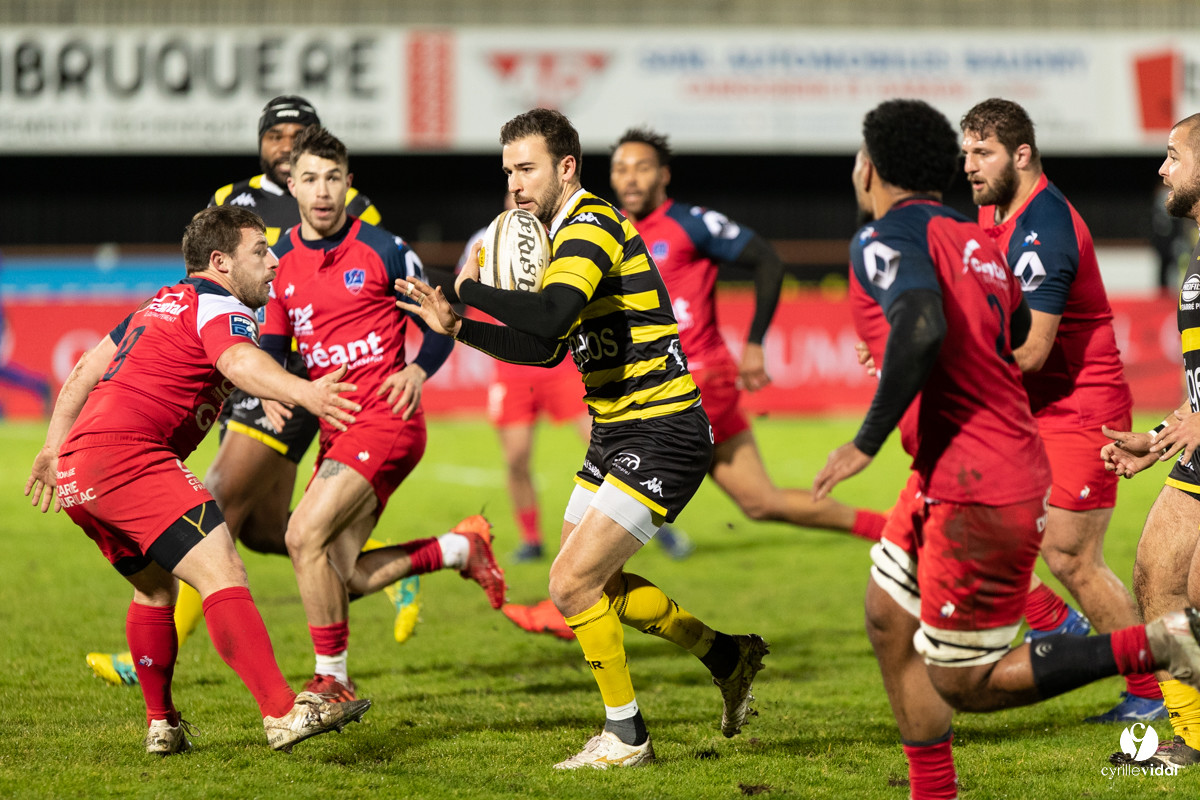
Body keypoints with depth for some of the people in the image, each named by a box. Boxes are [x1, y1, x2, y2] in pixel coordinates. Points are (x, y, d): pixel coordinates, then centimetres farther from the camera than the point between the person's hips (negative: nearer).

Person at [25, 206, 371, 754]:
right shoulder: (219, 308, -2)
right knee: (222, 572, -19)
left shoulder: (165, 303, 27)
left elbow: (85, 369, 33)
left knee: (156, 585, 28)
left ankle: (162, 724, 31)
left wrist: (55, 449, 39)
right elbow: (239, 362, -26)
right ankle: (283, 712, -32)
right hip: (127, 455, -10)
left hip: (76, 470, 10)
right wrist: (303, 393, -44)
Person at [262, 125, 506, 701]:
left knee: (305, 535, -20)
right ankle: (460, 547, 22)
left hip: (386, 419, -7)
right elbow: (272, 346, 15)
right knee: (341, 578, 0)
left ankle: (332, 681, -8)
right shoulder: (281, 263, 9)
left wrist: (417, 370, -17)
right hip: (337, 430, 7)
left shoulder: (383, 251, -5)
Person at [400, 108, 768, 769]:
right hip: (617, 434, 11)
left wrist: (472, 288, -21)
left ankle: (625, 738, 3)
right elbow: (545, 349, 20)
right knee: (594, 583, 19)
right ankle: (729, 657, 34)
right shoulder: (567, 232, 13)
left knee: (573, 584, -12)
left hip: (661, 436, -11)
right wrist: (459, 328, 10)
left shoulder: (591, 227, -18)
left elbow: (548, 319, -36)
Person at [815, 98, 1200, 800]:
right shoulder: (977, 242, 13)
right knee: (889, 622, 16)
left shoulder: (886, 239, -14)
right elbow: (1021, 336, 20)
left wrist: (868, 441, -25)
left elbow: (921, 327, -32)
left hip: (977, 496, -9)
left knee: (963, 684, -2)